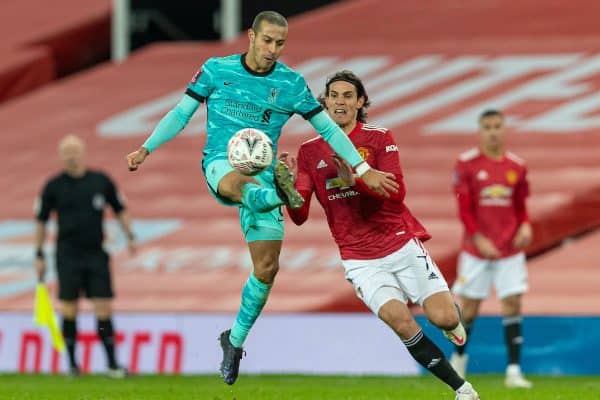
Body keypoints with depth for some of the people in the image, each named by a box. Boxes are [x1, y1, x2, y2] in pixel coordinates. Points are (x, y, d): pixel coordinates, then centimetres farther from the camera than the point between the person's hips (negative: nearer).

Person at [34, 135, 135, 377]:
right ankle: (72, 364, 9)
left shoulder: (101, 181, 4)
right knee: (69, 309, -1)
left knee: (103, 309, -4)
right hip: (67, 254, -1)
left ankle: (112, 364, -3)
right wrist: (39, 255, 6)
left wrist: (130, 236, 5)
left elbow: (119, 209, 15)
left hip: (96, 254, 1)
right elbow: (41, 221, 7)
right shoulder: (54, 186, 1)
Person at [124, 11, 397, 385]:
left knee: (267, 268, -2)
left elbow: (328, 128, 5)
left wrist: (364, 171, 0)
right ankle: (281, 194, -72)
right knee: (236, 182, -41)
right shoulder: (216, 70, 0)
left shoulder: (291, 83, 2)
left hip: (263, 176, 2)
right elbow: (181, 114, 6)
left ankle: (235, 340, 15)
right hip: (220, 164, -2)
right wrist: (146, 149, -3)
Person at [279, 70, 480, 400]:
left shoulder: (378, 138, -2)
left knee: (444, 318, -11)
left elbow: (396, 192, -14)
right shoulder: (309, 151, 4)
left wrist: (354, 180, -30)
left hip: (402, 245, -1)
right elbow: (300, 216, 1)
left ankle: (450, 319, 29)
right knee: (400, 320, -20)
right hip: (360, 259, 1)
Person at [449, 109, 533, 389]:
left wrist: (525, 227, -8)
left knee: (512, 304, -7)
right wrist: (479, 239, -15)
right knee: (469, 306, 6)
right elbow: (464, 208, -6)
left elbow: (520, 207, 13)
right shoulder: (467, 164, -4)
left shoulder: (516, 167, 5)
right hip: (476, 248, -2)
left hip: (510, 250, 2)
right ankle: (459, 355, 32)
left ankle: (514, 371, -7)